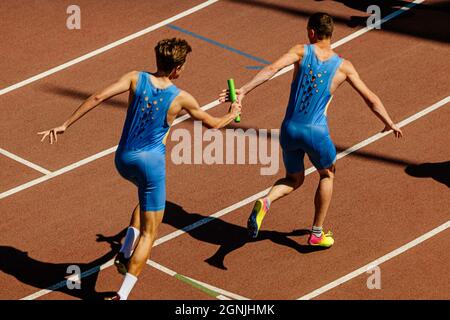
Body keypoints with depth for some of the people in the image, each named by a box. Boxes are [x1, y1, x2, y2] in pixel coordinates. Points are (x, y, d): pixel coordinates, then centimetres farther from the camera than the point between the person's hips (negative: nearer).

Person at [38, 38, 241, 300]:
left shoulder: (136, 79, -5)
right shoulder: (181, 98, -9)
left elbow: (98, 97, -13)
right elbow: (213, 123, 7)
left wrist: (65, 125, -8)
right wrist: (232, 115, 29)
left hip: (123, 160, 5)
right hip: (152, 161, -5)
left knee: (147, 196, 36)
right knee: (149, 231, 7)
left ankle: (125, 253, 22)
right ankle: (123, 294, -2)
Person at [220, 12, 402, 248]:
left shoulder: (302, 51, -2)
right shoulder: (343, 67, 0)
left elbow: (272, 68, -19)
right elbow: (370, 98, 7)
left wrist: (244, 90, -23)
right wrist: (389, 123, 21)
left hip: (289, 129, 1)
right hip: (316, 132, -1)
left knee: (294, 179, 23)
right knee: (327, 175, 27)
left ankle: (265, 202, -9)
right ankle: (317, 234, 27)